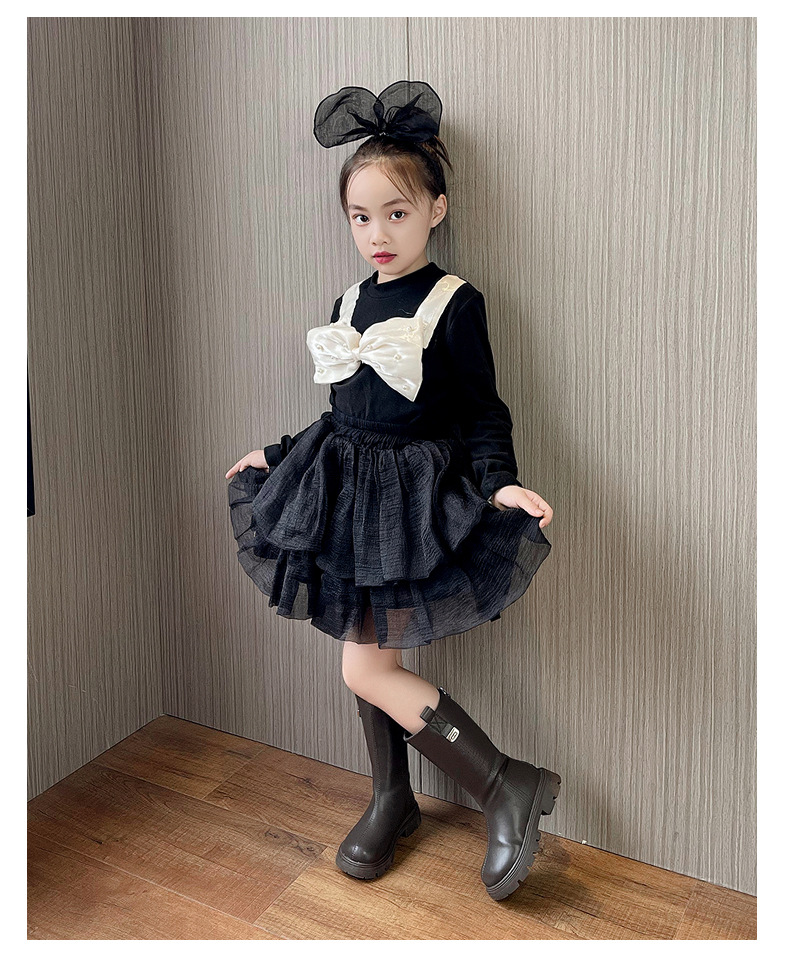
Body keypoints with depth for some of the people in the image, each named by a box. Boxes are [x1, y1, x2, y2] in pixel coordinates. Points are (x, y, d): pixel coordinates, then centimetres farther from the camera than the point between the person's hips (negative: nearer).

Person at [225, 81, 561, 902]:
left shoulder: (453, 304, -10)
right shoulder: (351, 304, 9)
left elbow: (482, 414, -9)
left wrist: (499, 484, -25)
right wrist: (277, 456, 21)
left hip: (413, 497, -7)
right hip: (345, 493, 7)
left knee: (365, 668, -9)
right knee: (373, 656, 13)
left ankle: (510, 788, 4)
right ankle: (392, 798, 33)